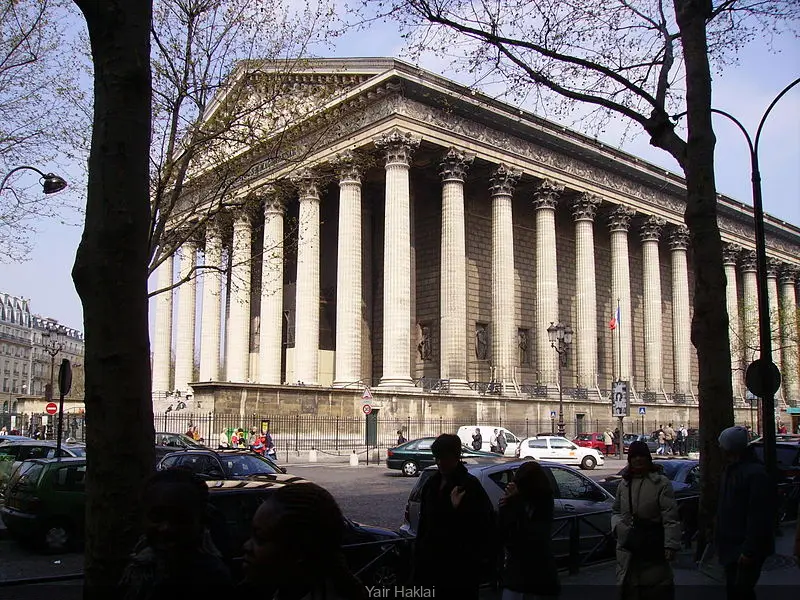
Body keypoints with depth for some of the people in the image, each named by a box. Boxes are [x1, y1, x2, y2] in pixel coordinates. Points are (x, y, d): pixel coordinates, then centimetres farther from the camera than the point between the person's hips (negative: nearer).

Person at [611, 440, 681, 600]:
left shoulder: (661, 483, -7)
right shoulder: (624, 484, 11)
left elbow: (670, 518, -11)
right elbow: (615, 511, 19)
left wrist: (671, 544, -18)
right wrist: (618, 525, -2)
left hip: (653, 547, -5)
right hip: (627, 548, 5)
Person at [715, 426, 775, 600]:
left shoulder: (755, 473, -20)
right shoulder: (730, 469, 11)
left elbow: (759, 517, -23)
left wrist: (749, 551, -22)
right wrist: (720, 538, 17)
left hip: (746, 548, -9)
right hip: (731, 545, 9)